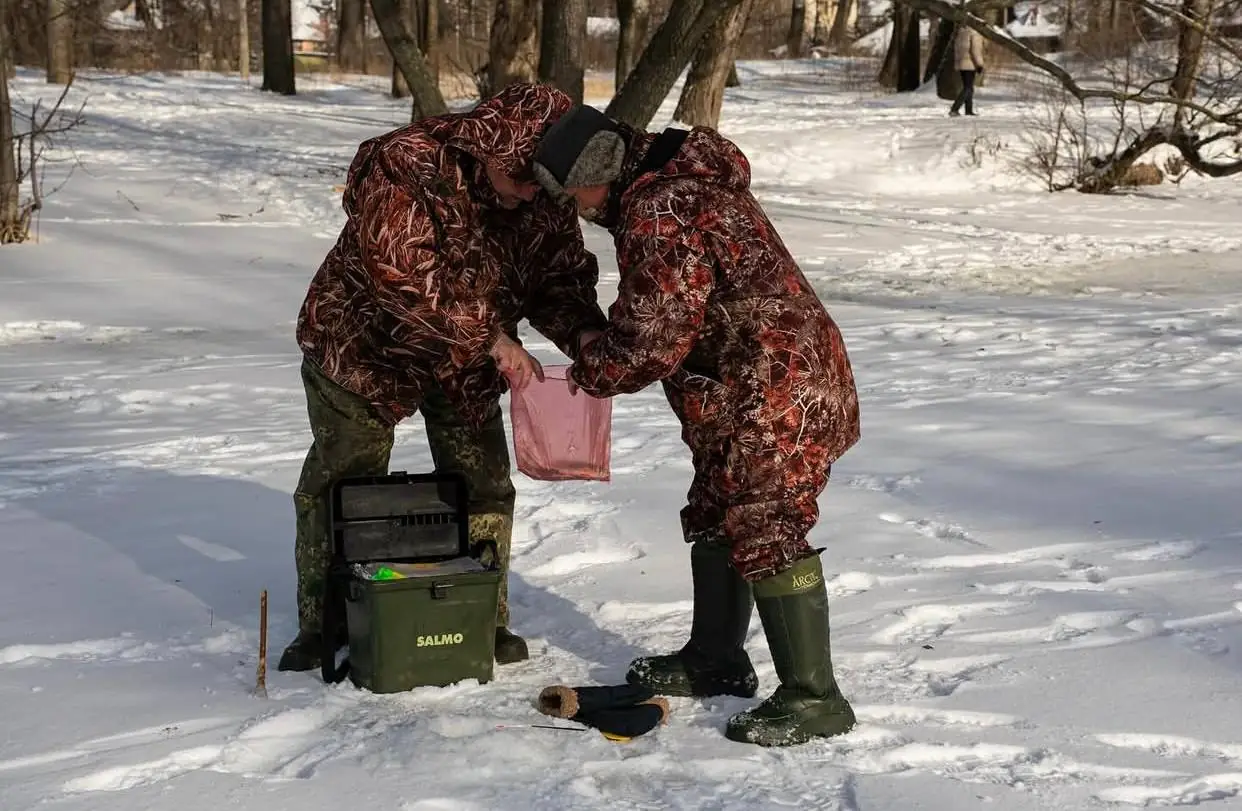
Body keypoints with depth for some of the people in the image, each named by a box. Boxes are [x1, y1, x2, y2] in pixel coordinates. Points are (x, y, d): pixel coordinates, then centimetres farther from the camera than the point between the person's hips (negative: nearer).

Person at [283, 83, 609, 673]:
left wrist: (585, 335, -27)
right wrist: (493, 340, -40)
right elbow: (406, 276, -37)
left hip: (466, 364, 5)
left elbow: (562, 275, -6)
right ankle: (321, 625, 20)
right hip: (364, 347, -4)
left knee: (484, 490, 5)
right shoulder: (402, 167, -31)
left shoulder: (543, 198, -12)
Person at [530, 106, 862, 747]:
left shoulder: (659, 211, -21)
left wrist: (591, 370, -4)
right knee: (715, 516, 18)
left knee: (765, 528, -11)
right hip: (743, 388, 11)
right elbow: (656, 311, 22)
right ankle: (716, 660, 32)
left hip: (777, 387, -11)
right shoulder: (678, 182, 13)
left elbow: (654, 338, -21)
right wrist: (607, 343, 8)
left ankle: (814, 697, -7)